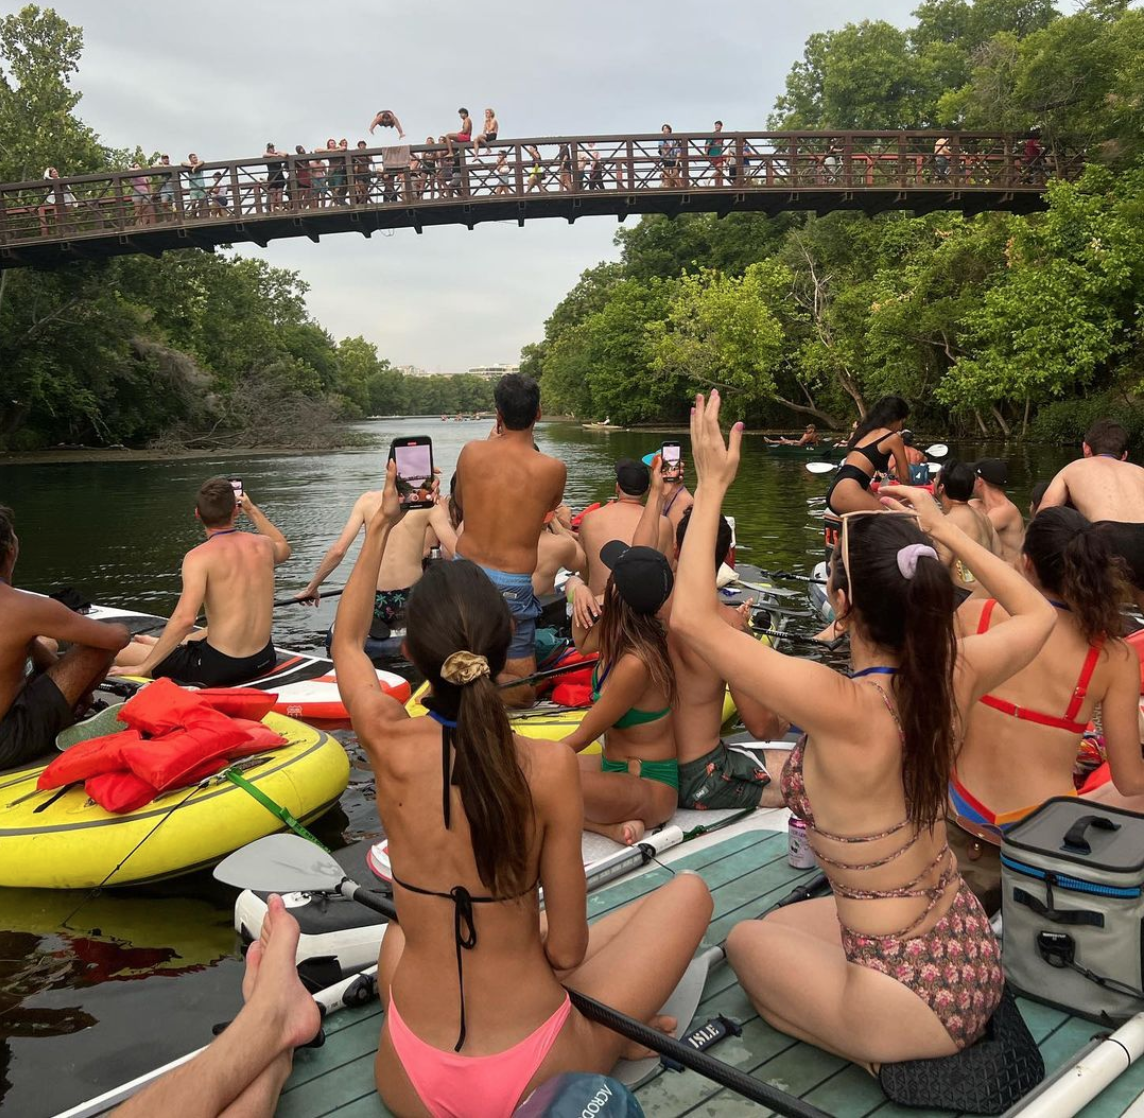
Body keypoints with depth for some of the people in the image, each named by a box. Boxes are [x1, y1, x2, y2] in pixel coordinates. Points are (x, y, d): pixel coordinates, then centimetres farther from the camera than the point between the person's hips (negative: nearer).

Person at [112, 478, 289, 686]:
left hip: (219, 667, -7)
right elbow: (284, 548, 29)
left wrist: (143, 667, -17)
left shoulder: (200, 556, -15)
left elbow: (185, 619, -26)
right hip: (263, 659, 7)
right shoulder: (262, 544, 2)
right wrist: (253, 510, 35)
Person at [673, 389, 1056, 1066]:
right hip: (974, 956, 7)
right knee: (785, 922, 29)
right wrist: (943, 532, 8)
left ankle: (883, 1055, 8)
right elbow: (1038, 614, 10)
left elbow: (692, 617, -29)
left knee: (747, 941, 22)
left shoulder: (845, 709, -31)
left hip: (918, 1004, -7)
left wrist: (712, 485, -21)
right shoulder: (955, 676, -13)